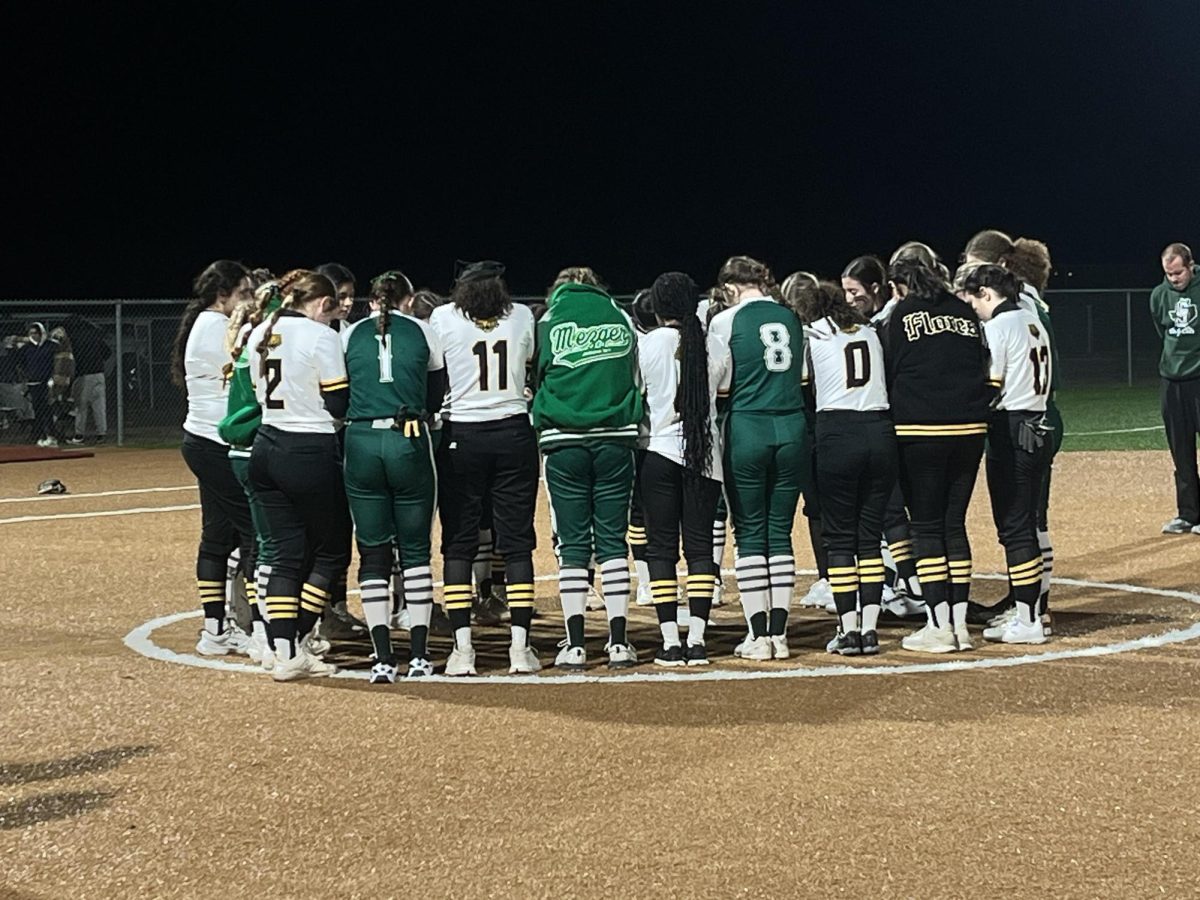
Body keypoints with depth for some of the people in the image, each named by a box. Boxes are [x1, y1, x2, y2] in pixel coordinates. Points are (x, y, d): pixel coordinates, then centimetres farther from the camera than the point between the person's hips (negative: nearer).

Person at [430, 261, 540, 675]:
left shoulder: (443, 318, -4)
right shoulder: (522, 316, 3)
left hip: (461, 436, -1)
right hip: (514, 433, 1)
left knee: (459, 543, 4)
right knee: (517, 541, 5)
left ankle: (462, 649, -2)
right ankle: (520, 647, 1)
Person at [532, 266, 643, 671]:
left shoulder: (550, 321, 1)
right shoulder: (622, 319, 8)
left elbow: (537, 376, 6)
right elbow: (635, 379, 13)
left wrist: (542, 424, 19)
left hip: (564, 441, -1)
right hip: (615, 439, 1)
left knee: (573, 543, 2)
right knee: (612, 540, 5)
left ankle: (575, 644, 0)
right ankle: (619, 642, 3)